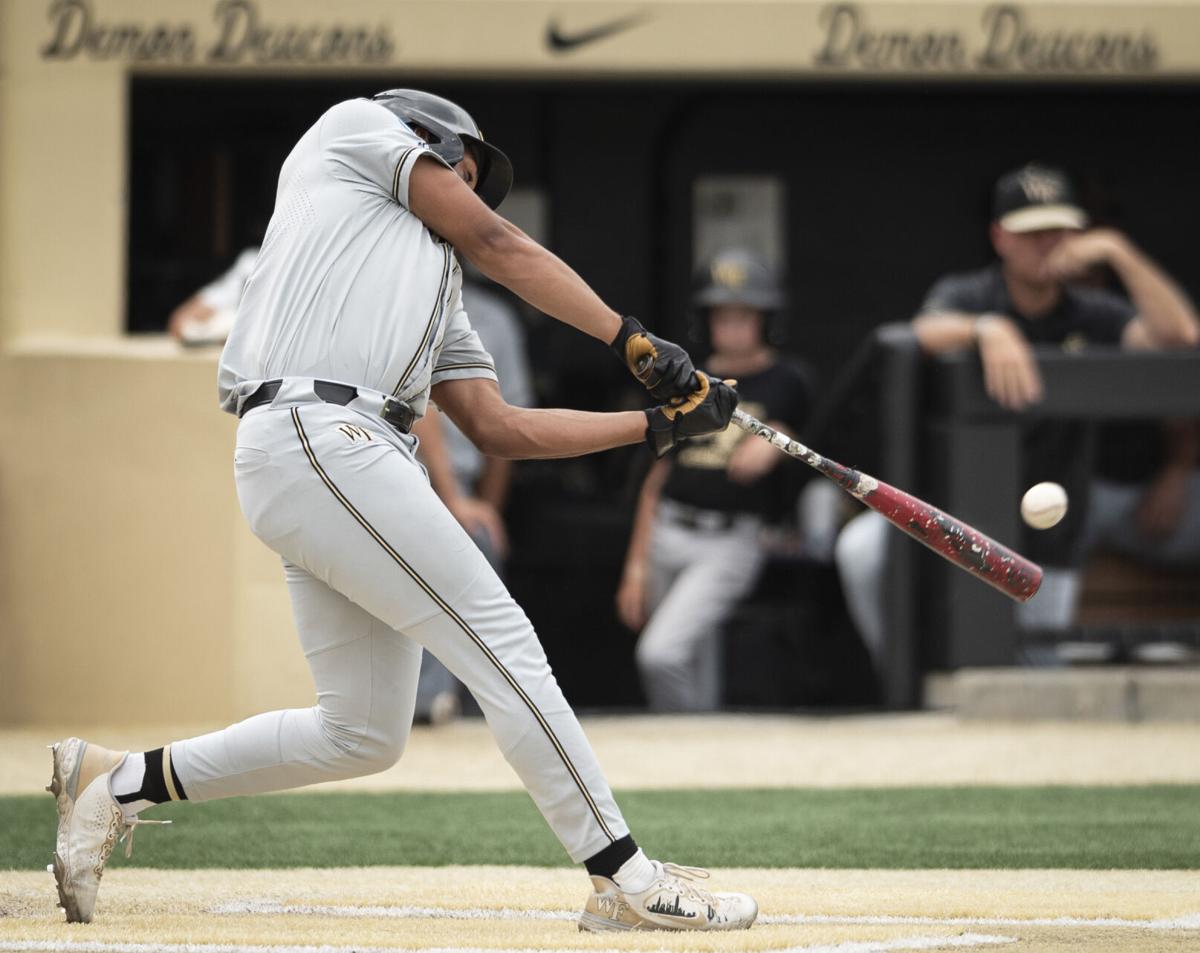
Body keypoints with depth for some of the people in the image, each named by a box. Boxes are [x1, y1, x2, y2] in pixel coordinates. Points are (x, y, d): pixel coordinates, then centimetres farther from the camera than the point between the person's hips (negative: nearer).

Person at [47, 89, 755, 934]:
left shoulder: (437, 291, 33)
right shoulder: (357, 127, 15)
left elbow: (500, 429, 26)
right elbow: (498, 245, 8)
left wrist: (659, 424, 21)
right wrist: (633, 339, 6)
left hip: (348, 460, 9)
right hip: (319, 439, -9)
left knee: (363, 734, 10)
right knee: (501, 642, -12)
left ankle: (117, 782, 19)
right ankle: (626, 882, -14)